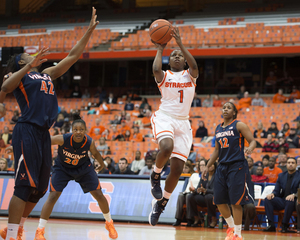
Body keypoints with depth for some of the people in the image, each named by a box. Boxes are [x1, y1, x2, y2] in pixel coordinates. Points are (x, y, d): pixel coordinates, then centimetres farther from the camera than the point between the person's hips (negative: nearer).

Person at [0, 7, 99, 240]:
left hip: (43, 134, 8)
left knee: (39, 188, 9)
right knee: (25, 185, -12)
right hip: (27, 131, -8)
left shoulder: (47, 74, 24)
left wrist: (90, 30, 19)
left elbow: (73, 56, 24)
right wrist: (31, 65, -31)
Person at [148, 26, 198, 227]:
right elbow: (156, 69, -17)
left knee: (177, 169, -3)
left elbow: (194, 65, -13)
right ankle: (155, 176, -7)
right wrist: (160, 50, -2)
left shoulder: (190, 75, 12)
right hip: (164, 118, -2)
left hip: (183, 122, 3)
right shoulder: (164, 75, 9)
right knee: (167, 147, -36)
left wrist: (180, 43, -13)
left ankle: (160, 203, 16)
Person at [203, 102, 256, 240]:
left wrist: (250, 148, -30)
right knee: (219, 200, 5)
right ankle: (231, 226, 25)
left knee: (235, 201, -7)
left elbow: (252, 140, -8)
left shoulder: (239, 125, -3)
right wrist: (208, 166, 19)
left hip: (237, 166, -7)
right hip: (222, 166, 7)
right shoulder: (218, 129, 16)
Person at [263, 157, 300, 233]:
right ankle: (271, 225, -26)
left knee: (290, 202, -40)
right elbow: (277, 190, 12)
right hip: (282, 201, 5)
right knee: (268, 199, -21)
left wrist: (294, 195, -28)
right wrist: (272, 194, -12)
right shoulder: (281, 176, 15)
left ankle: (284, 226, -26)